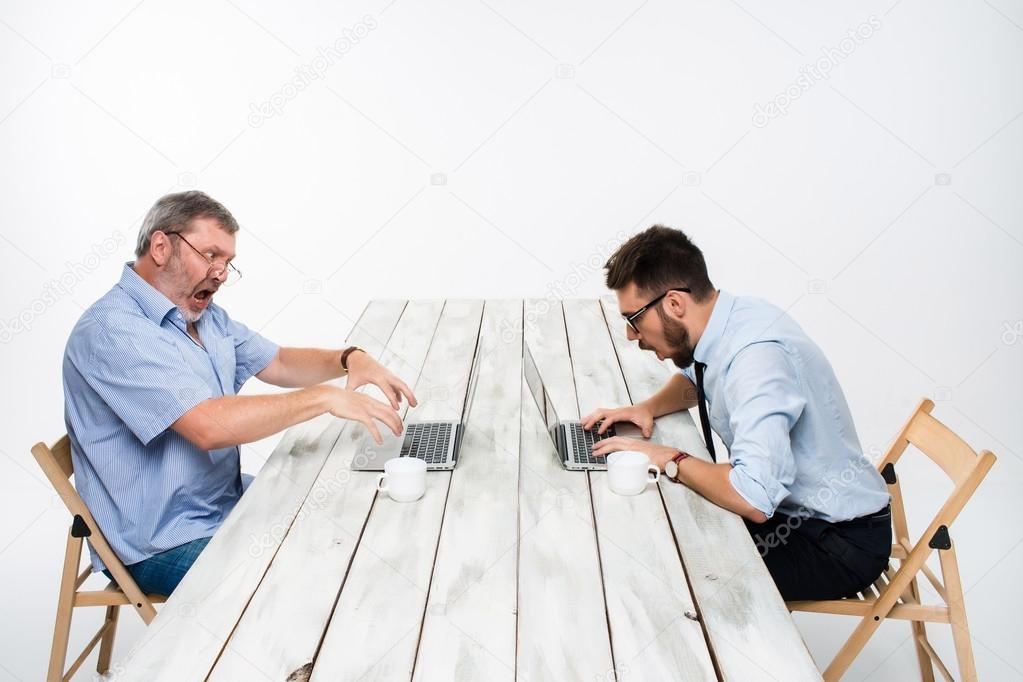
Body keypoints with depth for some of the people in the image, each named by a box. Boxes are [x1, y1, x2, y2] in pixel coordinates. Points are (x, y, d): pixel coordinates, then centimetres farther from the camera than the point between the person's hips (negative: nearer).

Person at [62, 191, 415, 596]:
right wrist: (326, 398, -28)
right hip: (162, 546, -9)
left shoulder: (206, 317, 8)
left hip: (231, 502, 9)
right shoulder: (113, 331, -23)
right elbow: (210, 426, -33)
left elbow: (278, 364, 15)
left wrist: (349, 359, -5)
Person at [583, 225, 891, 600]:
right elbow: (694, 378, 18)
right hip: (788, 502, 8)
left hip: (841, 541, -8)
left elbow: (755, 500, -40)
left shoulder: (758, 356, -32)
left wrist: (670, 460, -25)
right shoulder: (729, 314, -5)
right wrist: (648, 408, -3)